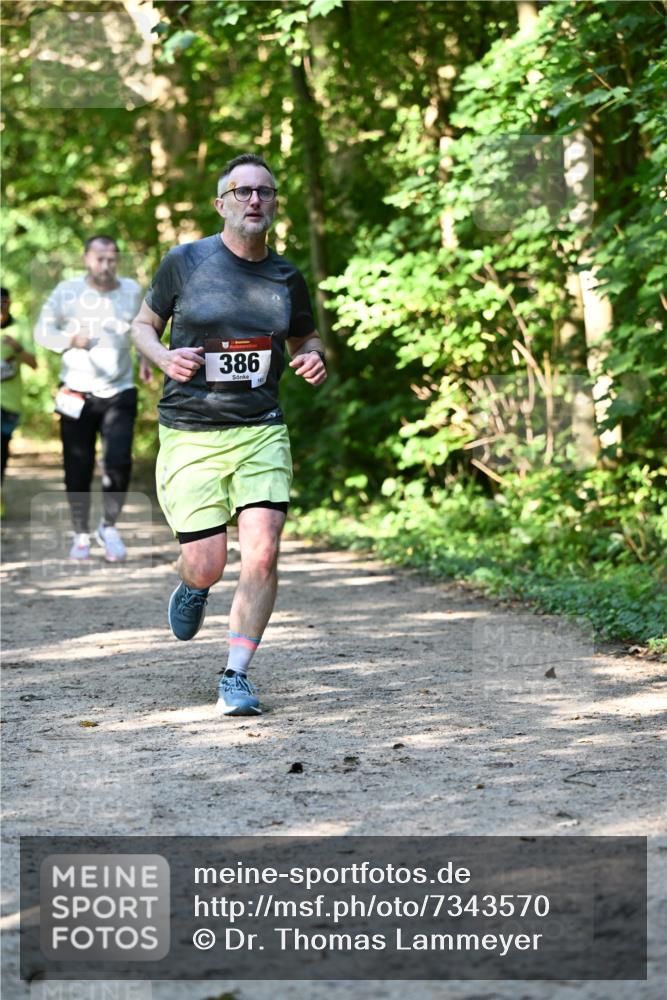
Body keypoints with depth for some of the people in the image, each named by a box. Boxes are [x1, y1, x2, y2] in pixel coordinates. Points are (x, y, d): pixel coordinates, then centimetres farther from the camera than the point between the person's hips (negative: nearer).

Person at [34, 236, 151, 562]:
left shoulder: (132, 291, 3)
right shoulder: (67, 291, -5)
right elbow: (43, 330, -2)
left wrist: (145, 357, 7)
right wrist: (71, 340, -20)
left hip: (119, 393, 1)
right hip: (76, 393, -1)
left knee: (118, 462, -13)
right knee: (77, 469, 2)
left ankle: (109, 526, 8)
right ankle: (81, 534, 18)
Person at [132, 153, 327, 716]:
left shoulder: (286, 278, 7)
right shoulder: (185, 262, -1)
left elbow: (305, 337, 23)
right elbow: (143, 324, 12)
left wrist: (314, 360, 0)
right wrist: (164, 357, -10)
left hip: (261, 432, 2)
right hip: (190, 436, -2)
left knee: (262, 553, -14)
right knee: (207, 564, -5)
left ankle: (236, 676, -1)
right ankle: (193, 589, 35)